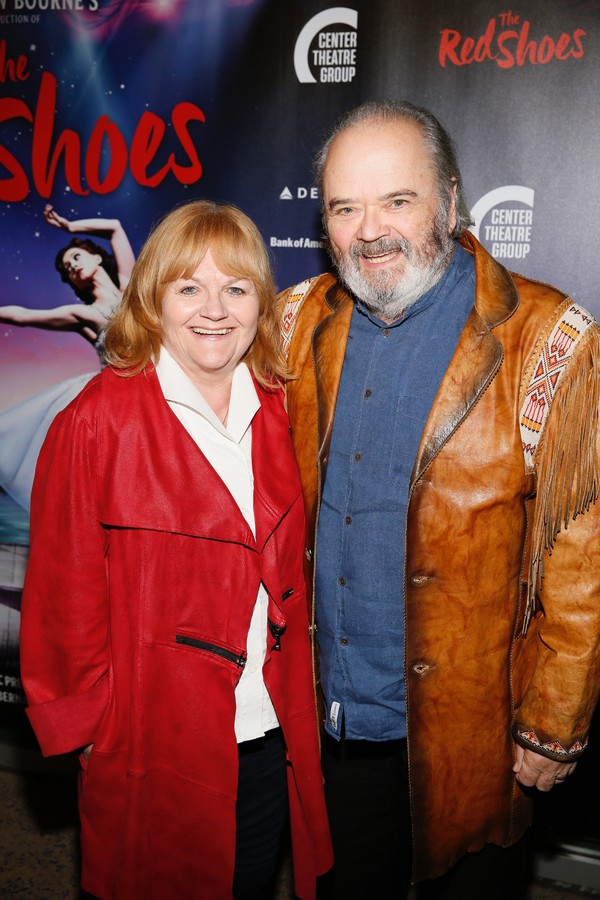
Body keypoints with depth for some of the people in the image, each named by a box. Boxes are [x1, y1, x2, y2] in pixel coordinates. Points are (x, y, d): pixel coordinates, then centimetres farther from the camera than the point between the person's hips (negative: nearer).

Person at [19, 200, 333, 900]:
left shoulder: (279, 412, 0)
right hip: (156, 749, -4)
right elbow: (66, 600, -11)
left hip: (272, 737, 5)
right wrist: (93, 724, -6)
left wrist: (298, 700, 7)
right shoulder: (95, 425, -16)